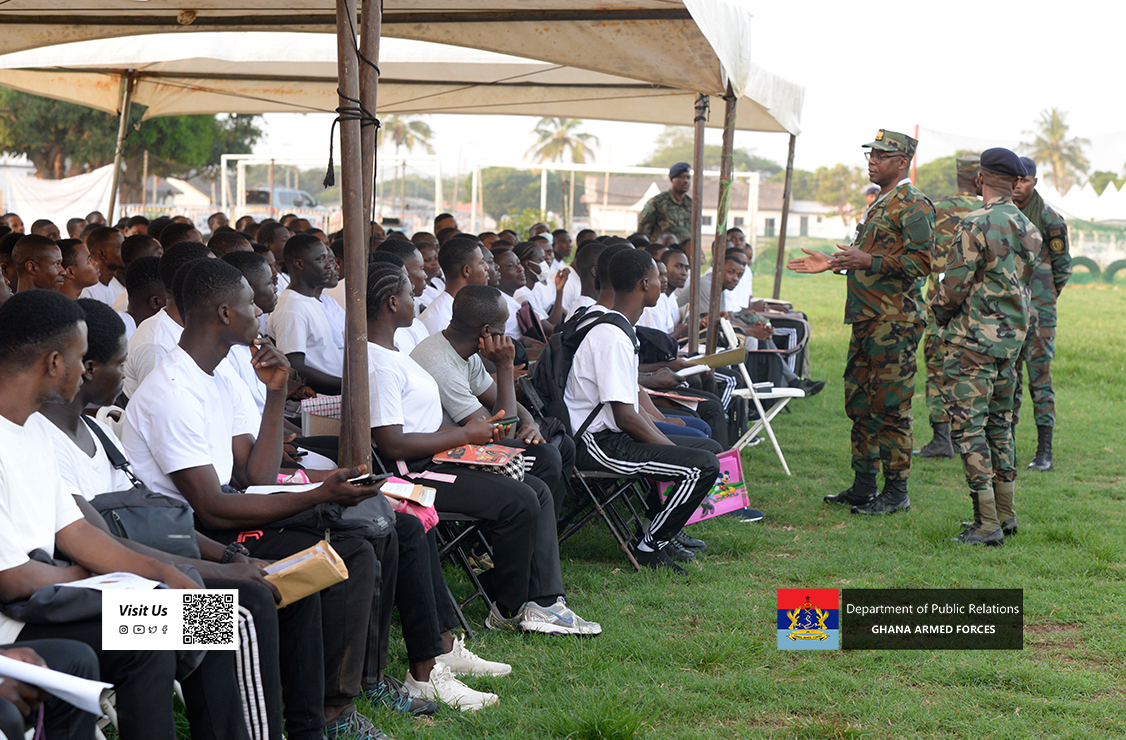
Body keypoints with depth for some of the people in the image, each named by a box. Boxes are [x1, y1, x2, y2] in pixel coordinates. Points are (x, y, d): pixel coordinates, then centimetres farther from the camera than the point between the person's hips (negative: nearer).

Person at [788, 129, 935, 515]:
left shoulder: (914, 206, -10)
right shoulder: (878, 204, 21)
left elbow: (921, 261, -18)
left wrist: (868, 261, -23)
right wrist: (833, 263, 20)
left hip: (894, 321, -10)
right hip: (866, 319, 10)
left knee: (890, 407, -6)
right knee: (859, 403, 12)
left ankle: (896, 491, 1)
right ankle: (863, 485, 20)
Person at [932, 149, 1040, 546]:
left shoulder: (976, 224, -15)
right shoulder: (1029, 229, 9)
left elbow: (954, 285, -14)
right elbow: (1024, 283, 15)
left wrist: (940, 313, 5)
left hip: (972, 338, -8)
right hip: (1012, 338, 8)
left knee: (969, 426, -4)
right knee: (999, 423, 17)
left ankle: (987, 525, -6)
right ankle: (1006, 514, 23)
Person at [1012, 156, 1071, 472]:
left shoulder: (1049, 218, -5)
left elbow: (1063, 265, 3)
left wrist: (1043, 299, 8)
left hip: (1037, 307, -5)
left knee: (1040, 375, -6)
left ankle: (1044, 452, -2)